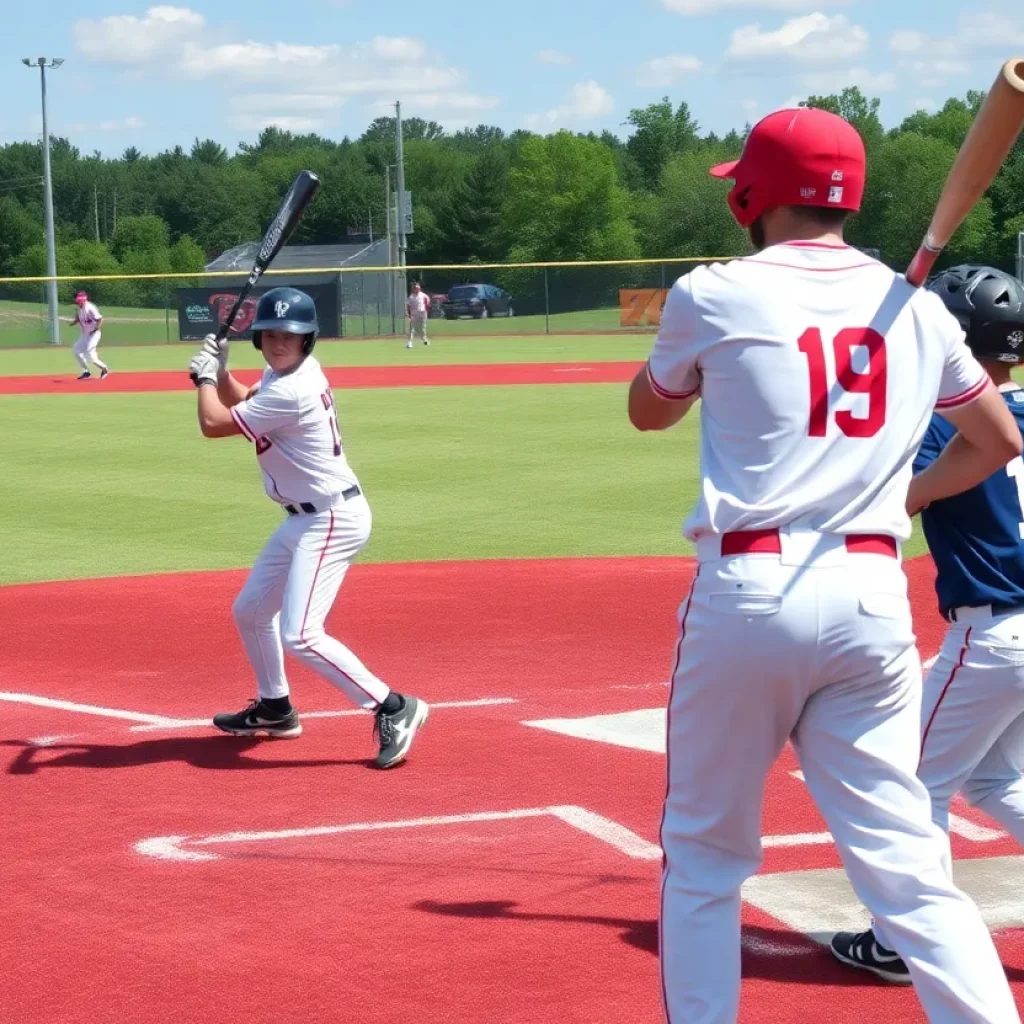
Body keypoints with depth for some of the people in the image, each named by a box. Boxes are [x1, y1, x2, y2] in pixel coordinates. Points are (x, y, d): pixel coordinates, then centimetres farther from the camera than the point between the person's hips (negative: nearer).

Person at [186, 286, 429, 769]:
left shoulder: (292, 391, -25)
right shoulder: (281, 372, 5)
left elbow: (214, 423, -20)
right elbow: (244, 402, 26)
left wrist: (205, 374, -4)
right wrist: (219, 369, 8)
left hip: (332, 520, -11)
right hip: (305, 519, 11)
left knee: (299, 635, -22)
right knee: (250, 611, 22)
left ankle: (393, 710, -19)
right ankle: (274, 709, 39)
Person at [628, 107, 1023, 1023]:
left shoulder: (715, 296, 0)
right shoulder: (912, 306, 10)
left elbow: (648, 411, 19)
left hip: (747, 593, -3)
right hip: (872, 595, 3)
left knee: (704, 856, 11)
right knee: (906, 862, 3)